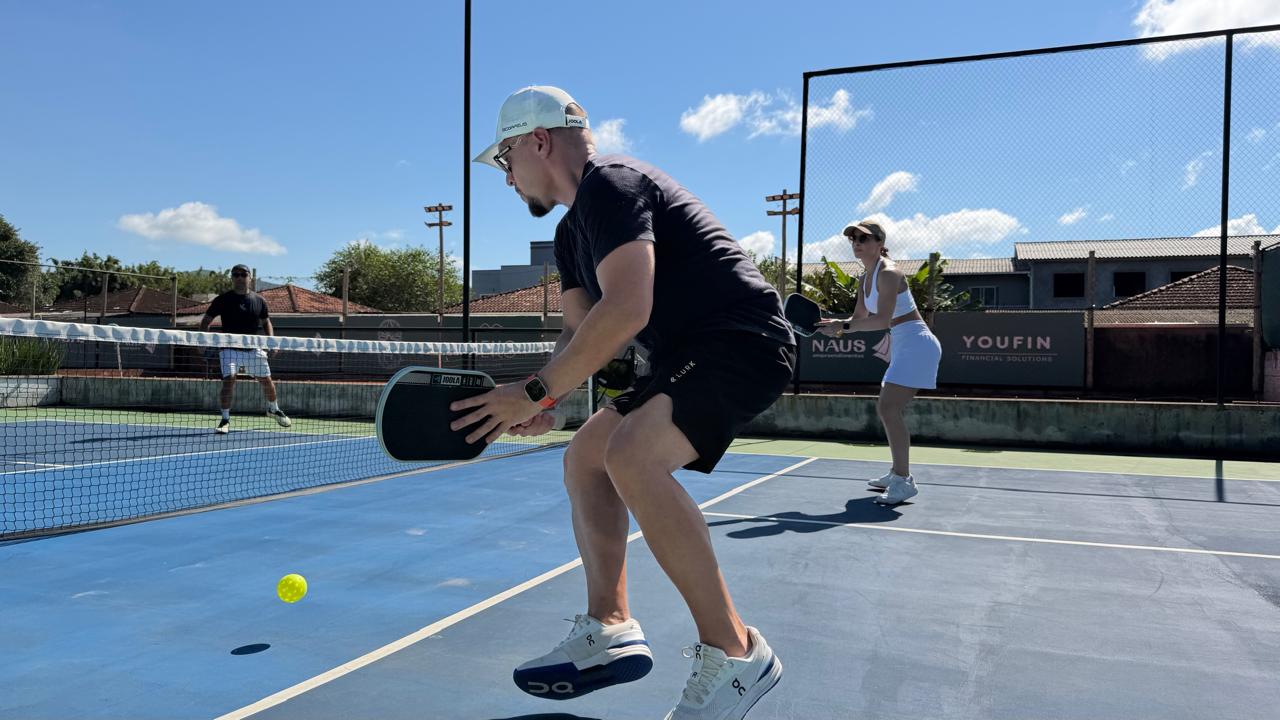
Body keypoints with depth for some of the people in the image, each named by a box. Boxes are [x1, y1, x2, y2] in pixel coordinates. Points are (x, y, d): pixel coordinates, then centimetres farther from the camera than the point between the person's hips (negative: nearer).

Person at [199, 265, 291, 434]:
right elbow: (206, 320, 6)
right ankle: (225, 420, -7)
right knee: (228, 380, -18)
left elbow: (266, 321, 18)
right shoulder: (223, 300, -1)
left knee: (266, 380, 9)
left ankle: (273, 410, 36)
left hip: (254, 349, 3)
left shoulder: (259, 300, 5)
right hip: (230, 348, -2)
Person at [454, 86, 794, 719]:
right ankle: (609, 633, 14)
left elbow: (626, 311, -28)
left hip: (745, 341, -11)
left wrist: (535, 391, -22)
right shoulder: (572, 234, 19)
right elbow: (582, 333, 19)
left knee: (631, 454, -29)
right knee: (584, 457, 12)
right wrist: (543, 403, -1)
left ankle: (734, 654, -17)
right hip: (690, 357, 11)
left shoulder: (610, 184, -14)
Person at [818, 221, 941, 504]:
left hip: (917, 344, -10)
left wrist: (842, 326, -26)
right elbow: (860, 318, 15)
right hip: (902, 347, 10)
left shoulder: (888, 273, -17)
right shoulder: (866, 280, 12)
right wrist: (832, 324, -2)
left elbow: (882, 320, -26)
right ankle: (898, 473, 27)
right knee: (886, 410, 15)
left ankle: (903, 481, -16)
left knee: (889, 409, -18)